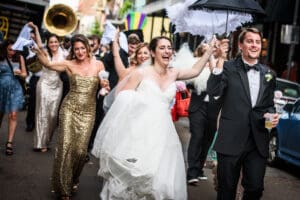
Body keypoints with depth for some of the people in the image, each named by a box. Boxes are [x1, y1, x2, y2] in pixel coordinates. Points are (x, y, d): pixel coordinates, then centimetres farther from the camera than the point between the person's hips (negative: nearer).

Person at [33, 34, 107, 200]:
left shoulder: (98, 64, 2)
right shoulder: (69, 64, -1)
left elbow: (104, 85, 8)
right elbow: (47, 63, -15)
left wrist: (105, 85, -16)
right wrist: (38, 48, -32)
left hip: (88, 111, 1)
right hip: (69, 108, 0)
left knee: (80, 149, -2)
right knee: (65, 146, -8)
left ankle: (73, 180, 28)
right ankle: (63, 186, 10)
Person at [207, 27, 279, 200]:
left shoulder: (269, 74, 10)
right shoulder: (228, 68, -2)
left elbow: (269, 104, 18)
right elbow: (213, 92, -18)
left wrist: (271, 114, -4)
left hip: (258, 141, 3)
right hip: (231, 140, -3)